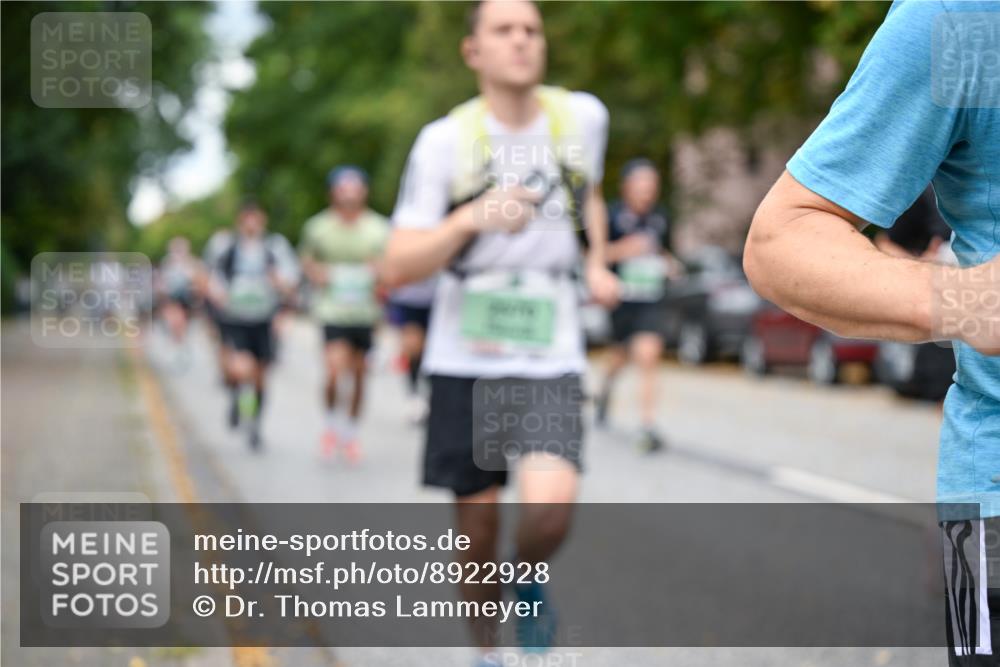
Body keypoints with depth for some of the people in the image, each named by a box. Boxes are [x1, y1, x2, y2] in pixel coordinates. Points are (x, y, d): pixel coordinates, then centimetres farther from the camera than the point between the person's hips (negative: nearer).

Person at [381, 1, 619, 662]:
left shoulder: (583, 117, 3)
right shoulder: (445, 140, -5)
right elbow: (399, 267, -10)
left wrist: (596, 265, 9)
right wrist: (472, 218, -26)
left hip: (551, 361, 1)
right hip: (465, 360, 0)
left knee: (551, 504, -22)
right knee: (478, 525, 7)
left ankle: (530, 580, 12)